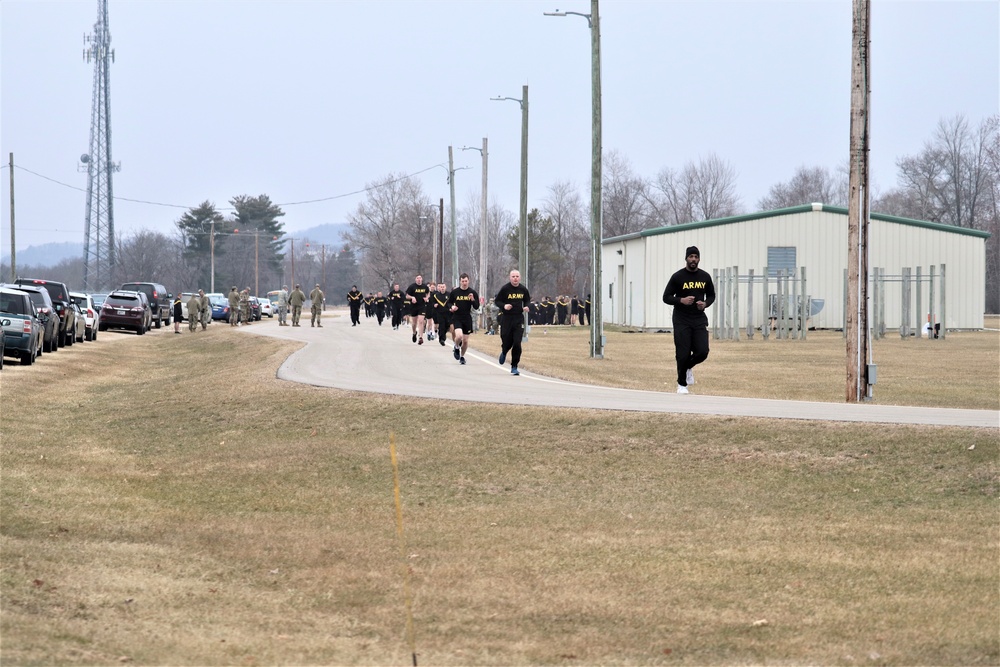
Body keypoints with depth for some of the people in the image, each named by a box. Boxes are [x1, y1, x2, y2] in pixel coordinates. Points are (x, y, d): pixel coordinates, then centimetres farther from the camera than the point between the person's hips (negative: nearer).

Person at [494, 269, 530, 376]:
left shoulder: (523, 289, 4)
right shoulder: (505, 289, -6)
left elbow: (527, 300, 19)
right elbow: (497, 301, 0)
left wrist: (526, 307, -2)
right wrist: (504, 306, -19)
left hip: (519, 319, 2)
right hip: (506, 319, -2)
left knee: (517, 343, -6)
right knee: (506, 342, 4)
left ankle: (514, 367, 2)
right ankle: (504, 353, 43)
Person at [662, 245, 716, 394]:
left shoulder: (705, 277, 6)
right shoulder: (677, 277, -5)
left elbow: (711, 295, 18)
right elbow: (666, 297, -3)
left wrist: (705, 303, -4)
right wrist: (681, 300, -21)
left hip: (699, 319, 3)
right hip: (681, 321, -3)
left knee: (702, 352, -8)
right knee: (683, 354, -4)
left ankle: (688, 367, 25)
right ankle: (681, 384, 16)